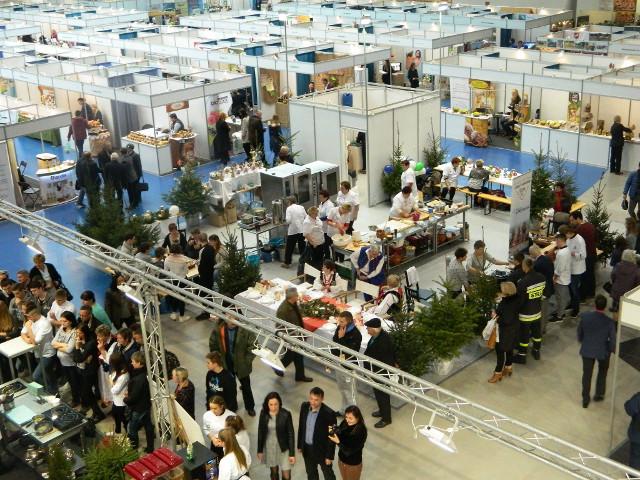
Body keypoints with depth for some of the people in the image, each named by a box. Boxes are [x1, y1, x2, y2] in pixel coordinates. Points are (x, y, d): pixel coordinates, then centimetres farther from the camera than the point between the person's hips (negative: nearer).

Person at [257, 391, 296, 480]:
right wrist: (260, 450, 4)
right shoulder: (263, 413, -12)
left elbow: (291, 434, -13)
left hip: (283, 447, -2)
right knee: (274, 472, 19)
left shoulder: (286, 414, -20)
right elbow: (260, 432, -1)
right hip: (269, 447, 2)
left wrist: (292, 453, -12)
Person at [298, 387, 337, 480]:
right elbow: (301, 426, 3)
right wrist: (299, 445, 9)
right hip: (307, 448, 5)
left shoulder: (329, 414, -27)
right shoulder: (304, 406, -11)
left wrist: (329, 456, -14)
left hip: (322, 449, -5)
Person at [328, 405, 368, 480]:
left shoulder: (361, 431, -30)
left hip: (353, 464, -5)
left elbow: (350, 450, -28)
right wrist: (333, 432, -26)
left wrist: (338, 442, -35)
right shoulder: (345, 423, -13)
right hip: (341, 459, 6)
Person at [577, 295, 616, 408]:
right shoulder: (609, 322, -25)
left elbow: (579, 333, -4)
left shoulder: (584, 316, -20)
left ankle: (585, 399, 31)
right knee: (602, 371, 29)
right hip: (603, 351, -1)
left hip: (587, 350, 1)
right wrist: (612, 350, 6)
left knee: (587, 374, 19)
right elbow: (613, 340, -16)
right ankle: (599, 394, 40)